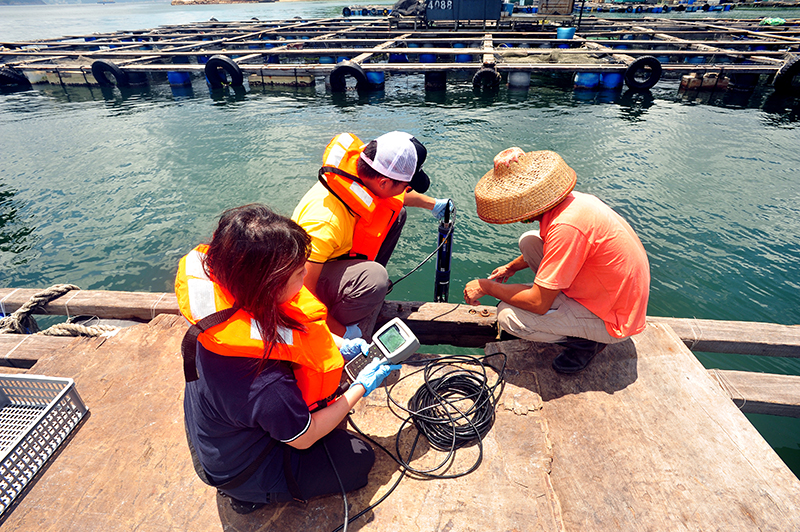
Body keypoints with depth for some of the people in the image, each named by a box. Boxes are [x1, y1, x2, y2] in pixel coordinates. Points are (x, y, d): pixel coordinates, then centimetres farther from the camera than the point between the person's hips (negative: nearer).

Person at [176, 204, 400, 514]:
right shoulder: (266, 384, -44)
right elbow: (304, 438, -22)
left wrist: (343, 346, -6)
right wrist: (362, 387, -13)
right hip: (242, 472, -6)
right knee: (359, 459, 7)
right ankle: (253, 496, 11)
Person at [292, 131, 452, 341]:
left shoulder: (359, 168, -15)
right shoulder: (325, 222, -40)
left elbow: (398, 195, 11)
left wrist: (433, 204, 26)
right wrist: (343, 332, -25)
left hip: (337, 254, 9)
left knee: (395, 211, 2)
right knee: (374, 278, -38)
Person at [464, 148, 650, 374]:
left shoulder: (567, 227, -34)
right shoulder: (570, 200, -5)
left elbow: (538, 303, -29)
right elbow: (551, 249, 19)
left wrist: (487, 287, -16)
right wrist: (511, 267, 16)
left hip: (615, 321, -9)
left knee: (508, 315, -19)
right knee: (529, 241, 6)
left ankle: (588, 338, 1)